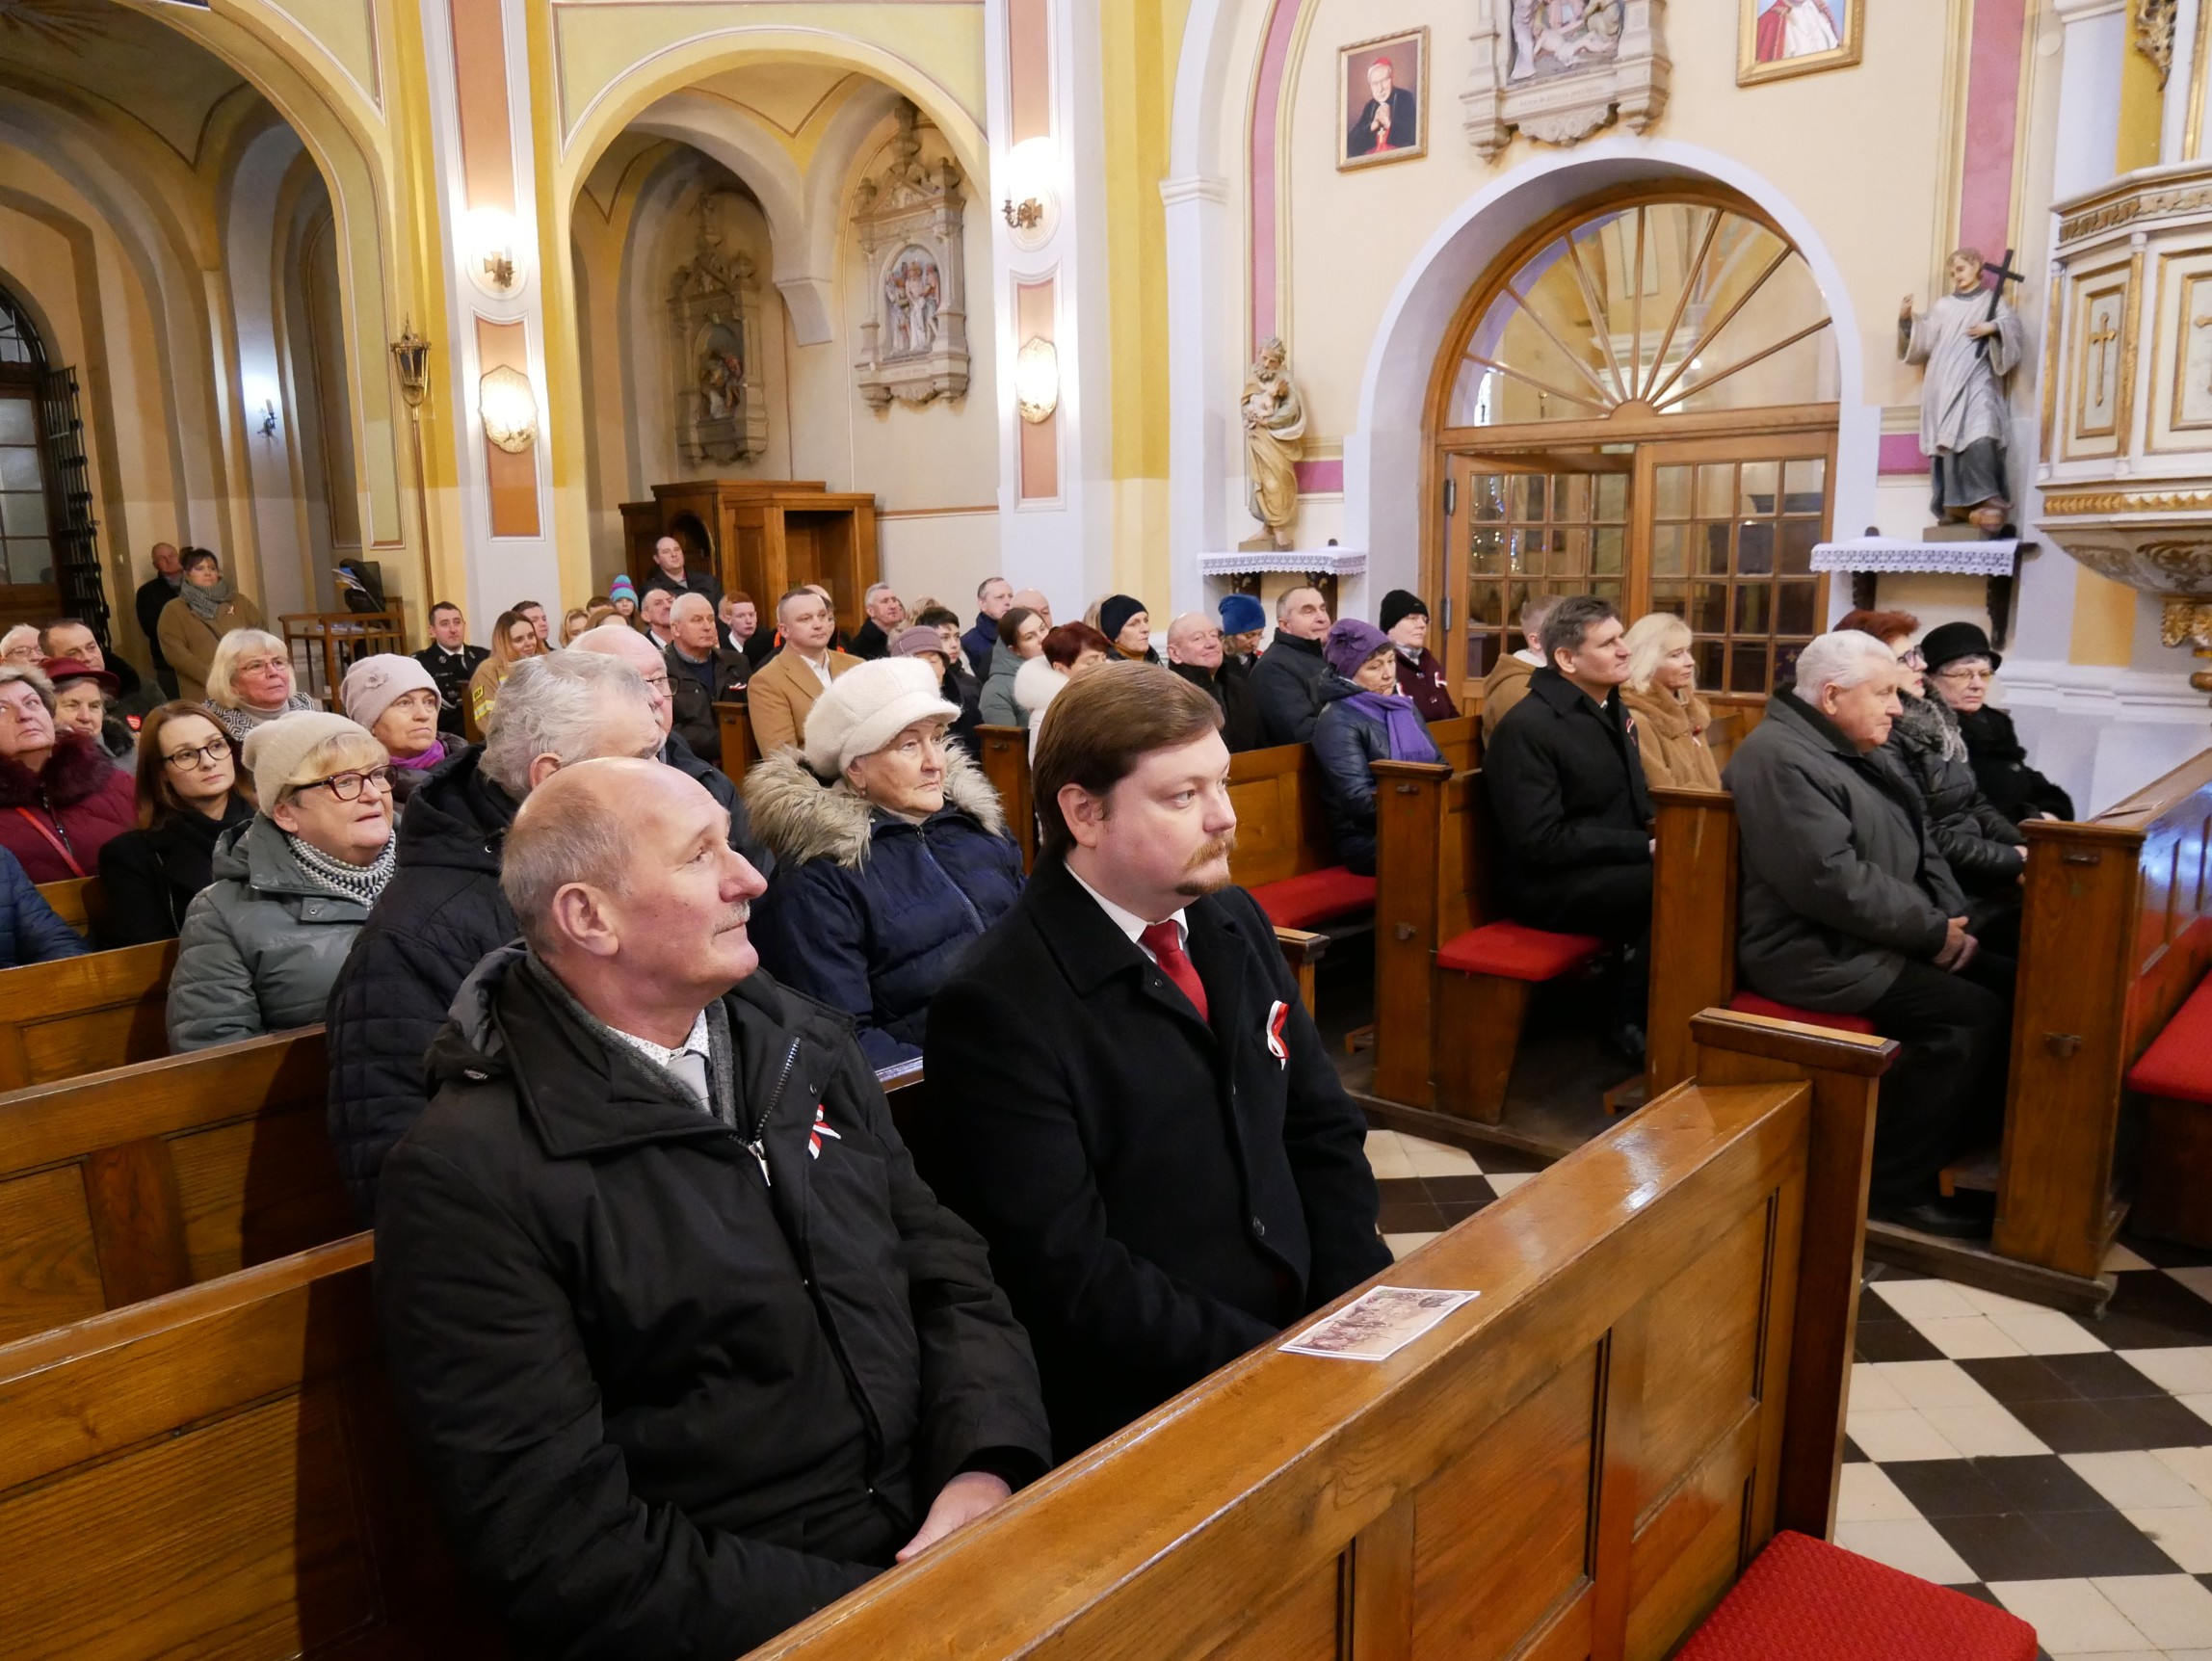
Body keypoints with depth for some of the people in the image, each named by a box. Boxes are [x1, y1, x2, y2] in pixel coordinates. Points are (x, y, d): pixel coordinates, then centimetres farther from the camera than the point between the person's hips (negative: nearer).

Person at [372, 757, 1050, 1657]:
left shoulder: (806, 1044, 6)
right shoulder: (469, 1175, -11)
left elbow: (950, 1273, 8)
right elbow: (559, 1537, -14)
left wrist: (986, 1471, -9)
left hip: (941, 1540, 5)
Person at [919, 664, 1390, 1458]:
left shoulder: (1237, 924, 6)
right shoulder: (999, 1006, -16)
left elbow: (1323, 1133, 10)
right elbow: (1067, 1273, -18)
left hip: (1303, 1326, 7)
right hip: (1146, 1404, -6)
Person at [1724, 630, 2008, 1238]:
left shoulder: (1869, 751, 16)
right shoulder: (1780, 759, -17)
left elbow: (1923, 847, 18)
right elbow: (1832, 882, -25)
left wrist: (1952, 921, 0)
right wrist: (1933, 932, -16)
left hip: (1883, 939, 10)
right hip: (1817, 953, -10)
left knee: (2008, 986, -2)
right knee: (1971, 1015, -20)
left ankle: (1957, 1146, 9)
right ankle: (1894, 1184, -9)